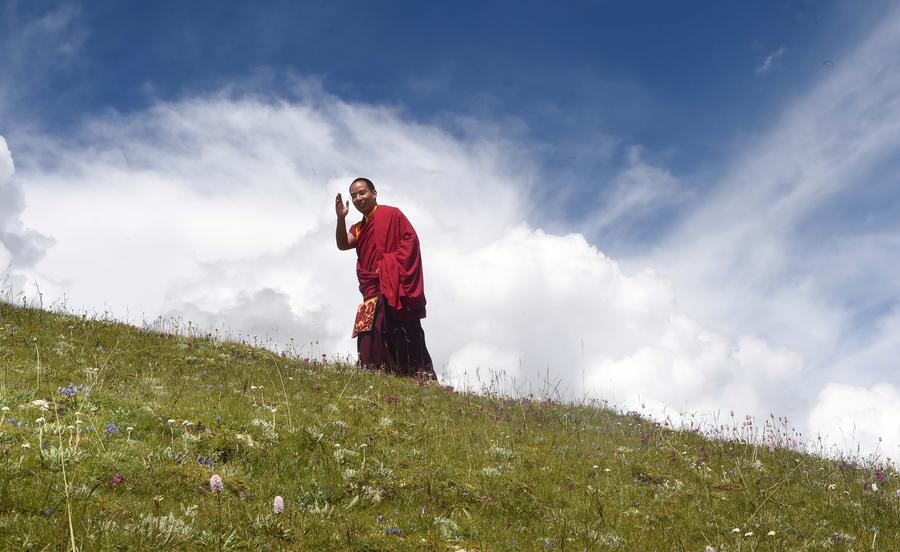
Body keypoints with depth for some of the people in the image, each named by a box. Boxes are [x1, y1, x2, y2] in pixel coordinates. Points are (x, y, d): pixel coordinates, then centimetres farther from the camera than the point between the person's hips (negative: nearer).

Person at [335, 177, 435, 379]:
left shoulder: (391, 214, 3)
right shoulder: (358, 228, 21)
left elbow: (410, 238, -6)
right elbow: (342, 245, 3)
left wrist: (393, 264, -15)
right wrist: (341, 218, -10)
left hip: (393, 289, -7)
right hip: (373, 292, 7)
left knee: (403, 331, -15)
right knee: (371, 337, 0)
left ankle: (423, 374, -18)